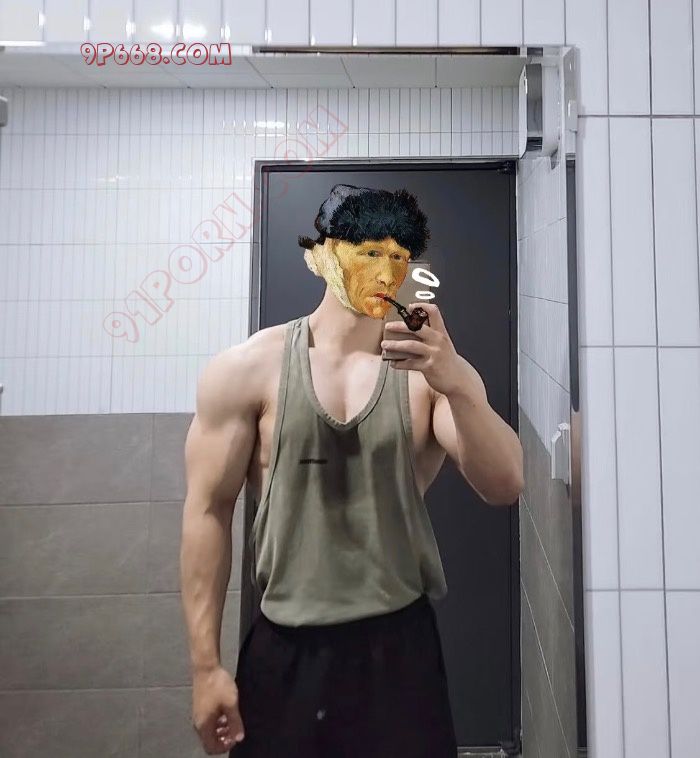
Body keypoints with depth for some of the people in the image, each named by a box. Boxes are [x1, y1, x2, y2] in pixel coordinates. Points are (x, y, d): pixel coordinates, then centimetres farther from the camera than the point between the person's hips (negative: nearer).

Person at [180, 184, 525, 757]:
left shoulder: (433, 372, -2)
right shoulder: (247, 370, -5)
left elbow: (505, 488, -11)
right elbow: (208, 513, -3)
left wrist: (454, 382, -28)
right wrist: (206, 665, -4)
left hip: (400, 644, 1)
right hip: (284, 650, 0)